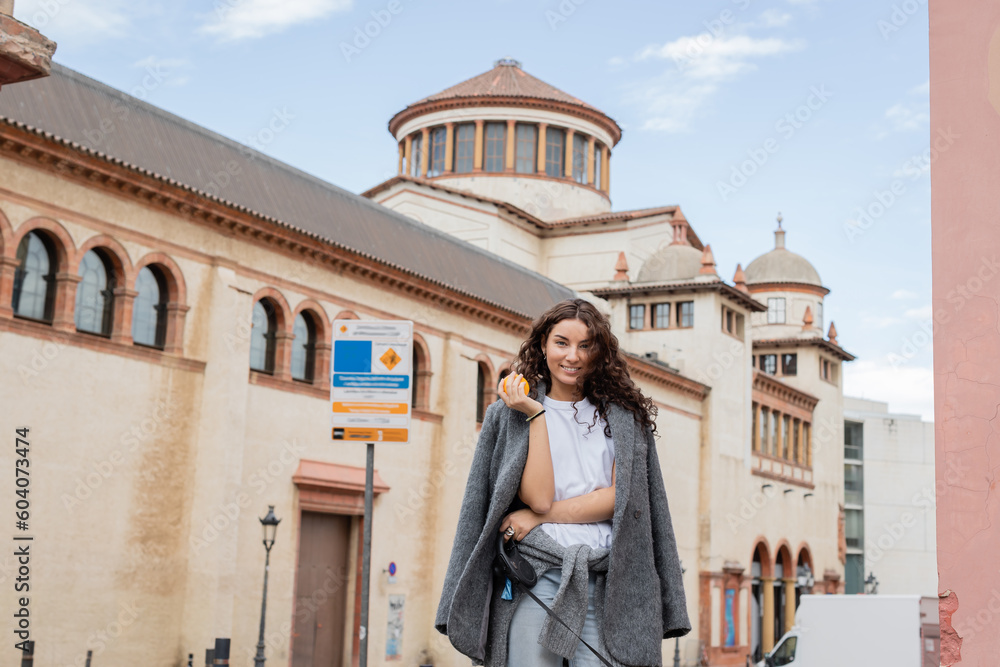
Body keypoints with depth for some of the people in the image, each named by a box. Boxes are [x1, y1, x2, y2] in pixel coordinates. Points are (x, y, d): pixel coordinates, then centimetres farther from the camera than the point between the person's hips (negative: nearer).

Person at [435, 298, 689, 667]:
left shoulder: (622, 416, 11)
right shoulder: (509, 414, 7)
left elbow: (619, 498, -1)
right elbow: (539, 496, -5)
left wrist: (540, 517, -7)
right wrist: (536, 414, -8)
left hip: (605, 583, 1)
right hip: (535, 578, -1)